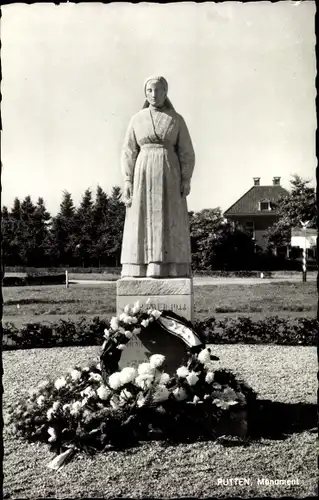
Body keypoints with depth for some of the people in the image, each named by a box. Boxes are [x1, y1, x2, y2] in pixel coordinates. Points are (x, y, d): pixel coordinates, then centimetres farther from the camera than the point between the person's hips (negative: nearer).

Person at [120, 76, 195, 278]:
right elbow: (129, 153, 6)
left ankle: (172, 271, -1)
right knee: (144, 222, -4)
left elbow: (187, 152, 4)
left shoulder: (177, 119, 7)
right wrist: (128, 181, -4)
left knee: (171, 223, -6)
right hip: (144, 176, 1)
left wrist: (186, 180, -6)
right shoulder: (137, 119, 9)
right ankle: (140, 272, 1)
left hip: (169, 176, 0)